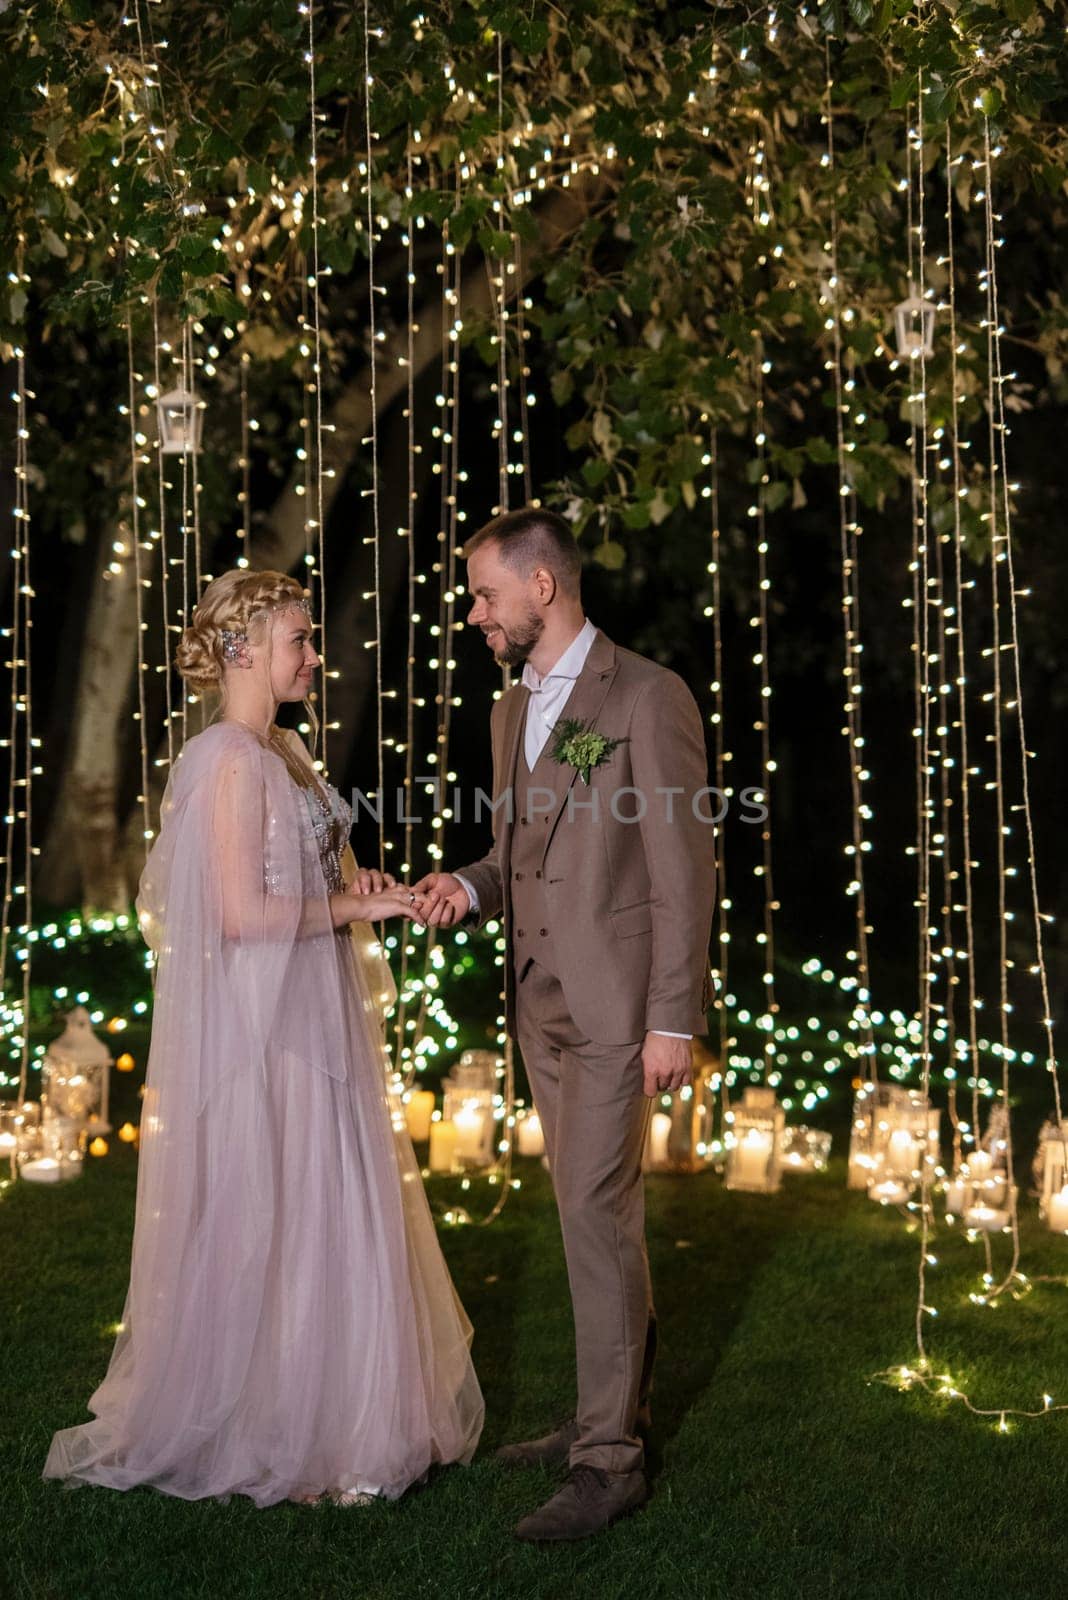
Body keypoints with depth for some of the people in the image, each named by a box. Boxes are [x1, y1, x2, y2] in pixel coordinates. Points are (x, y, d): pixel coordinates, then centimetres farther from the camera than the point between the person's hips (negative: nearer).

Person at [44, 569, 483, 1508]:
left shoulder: (285, 752, 12)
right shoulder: (230, 760, -16)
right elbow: (242, 913, -22)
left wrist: (361, 892, 3)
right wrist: (356, 906, -14)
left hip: (313, 1018, 9)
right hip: (260, 1025, -9)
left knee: (333, 1216, 15)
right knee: (273, 1226, 1)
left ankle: (333, 1418, 28)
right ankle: (270, 1439, 15)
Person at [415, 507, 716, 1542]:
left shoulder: (647, 698, -10)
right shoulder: (513, 710, 14)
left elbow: (683, 867, -13)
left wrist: (673, 1019, -16)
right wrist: (468, 888, -2)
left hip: (616, 1001, -8)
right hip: (540, 1000, 8)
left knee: (595, 1212, -8)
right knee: (594, 1213, 14)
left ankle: (608, 1459, 0)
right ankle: (615, 1407, 26)